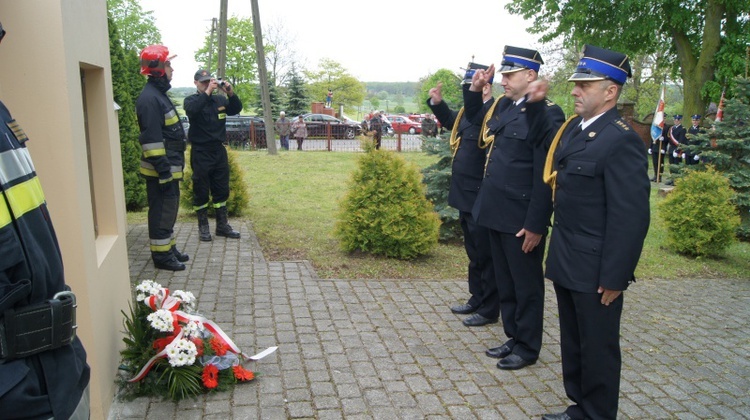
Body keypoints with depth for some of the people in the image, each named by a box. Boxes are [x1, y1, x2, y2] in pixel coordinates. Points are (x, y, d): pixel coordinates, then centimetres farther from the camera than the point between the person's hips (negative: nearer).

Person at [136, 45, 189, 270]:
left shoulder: (159, 94, 15)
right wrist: (163, 171, -23)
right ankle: (161, 254, 7)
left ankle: (169, 248, 28)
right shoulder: (149, 98, -17)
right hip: (160, 170, -10)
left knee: (169, 209, 17)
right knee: (162, 211, -2)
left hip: (170, 166, 10)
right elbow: (152, 139, -23)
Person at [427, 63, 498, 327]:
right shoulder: (467, 112, 12)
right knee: (473, 252, 20)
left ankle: (488, 309, 15)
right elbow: (450, 120, 29)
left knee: (484, 254, 2)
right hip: (465, 196, 10)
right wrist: (437, 103, 15)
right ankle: (476, 299, 34)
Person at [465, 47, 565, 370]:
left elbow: (546, 177, -18)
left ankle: (528, 348, 25)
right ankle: (514, 337, 35)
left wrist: (536, 225, -18)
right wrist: (475, 88, 12)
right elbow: (472, 116, 30)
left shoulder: (547, 115, -14)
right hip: (496, 213, 8)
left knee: (526, 286, 9)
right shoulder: (501, 106, 9)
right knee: (504, 283, 19)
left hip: (521, 220, -8)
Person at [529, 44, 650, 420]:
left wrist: (614, 278, -19)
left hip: (594, 270, -9)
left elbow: (631, 217, -21)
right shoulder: (572, 128, 8)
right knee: (573, 343, 21)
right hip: (566, 262, 9)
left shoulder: (622, 140, -19)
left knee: (597, 349, 9)